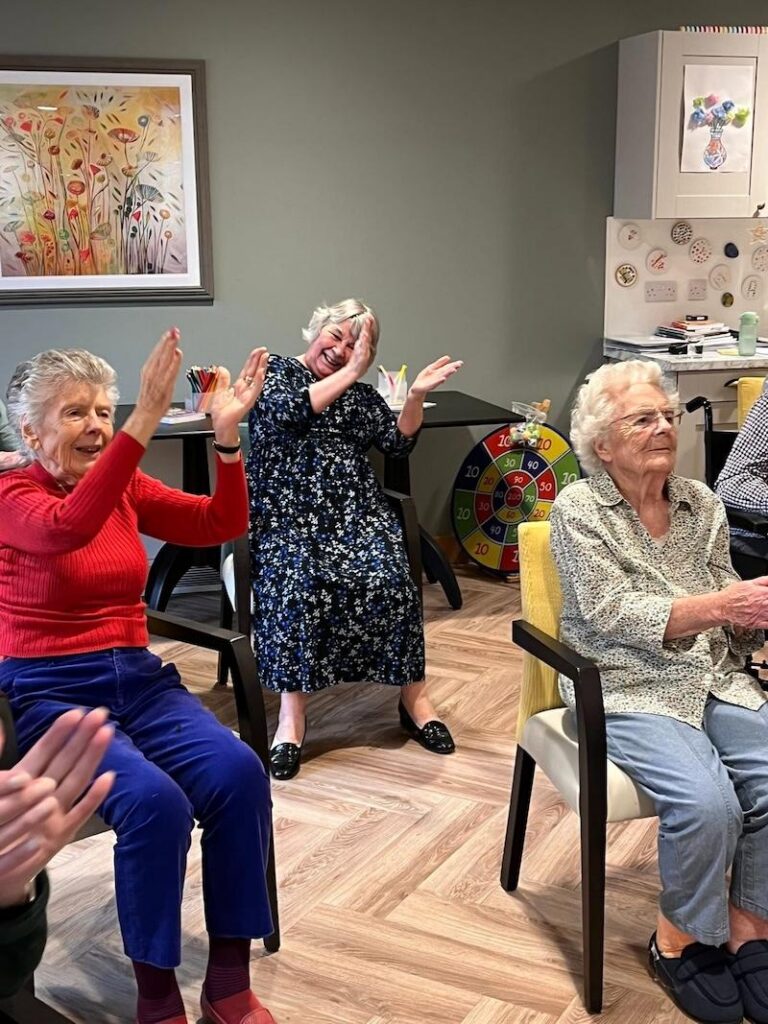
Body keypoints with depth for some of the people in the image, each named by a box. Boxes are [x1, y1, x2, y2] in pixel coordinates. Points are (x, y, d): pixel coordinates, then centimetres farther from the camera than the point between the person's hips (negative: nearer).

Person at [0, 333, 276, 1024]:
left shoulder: (127, 487, 10)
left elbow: (222, 524, 0)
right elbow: (68, 528, -30)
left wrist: (227, 435, -16)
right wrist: (147, 421, -36)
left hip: (139, 681, 5)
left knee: (238, 773, -22)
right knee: (154, 800, -31)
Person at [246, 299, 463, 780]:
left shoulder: (362, 394, 22)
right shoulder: (275, 370, 12)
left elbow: (398, 443, 11)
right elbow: (286, 410, -10)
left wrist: (417, 396, -4)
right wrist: (348, 375, -8)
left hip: (356, 512, 3)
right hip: (289, 515, -3)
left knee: (387, 578, -26)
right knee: (297, 582, -32)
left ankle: (414, 696, -14)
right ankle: (292, 714, -28)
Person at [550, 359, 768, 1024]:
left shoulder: (702, 503, 10)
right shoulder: (578, 509, -4)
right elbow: (616, 617, -15)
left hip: (713, 679, 5)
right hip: (627, 689, -5)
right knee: (707, 800, -27)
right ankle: (680, 940, 0)